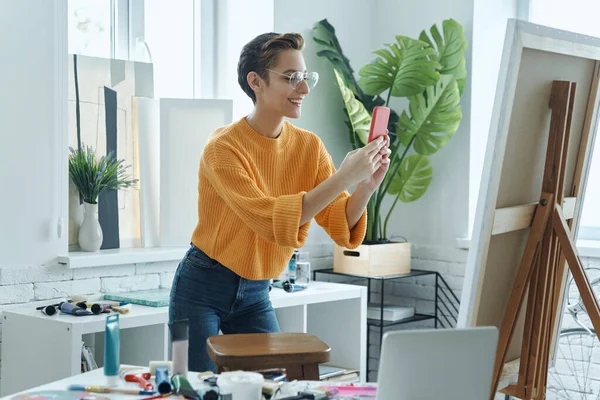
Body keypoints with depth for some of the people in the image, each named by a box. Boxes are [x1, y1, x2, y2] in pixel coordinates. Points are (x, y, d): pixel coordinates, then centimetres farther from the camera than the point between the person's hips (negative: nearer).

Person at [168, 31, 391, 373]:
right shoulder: (223, 148, -20)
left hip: (256, 293, 5)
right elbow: (272, 221, -31)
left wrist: (367, 186, -28)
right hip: (202, 289, -5)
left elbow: (342, 226, -9)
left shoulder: (310, 147, -3)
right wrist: (344, 177, -35)